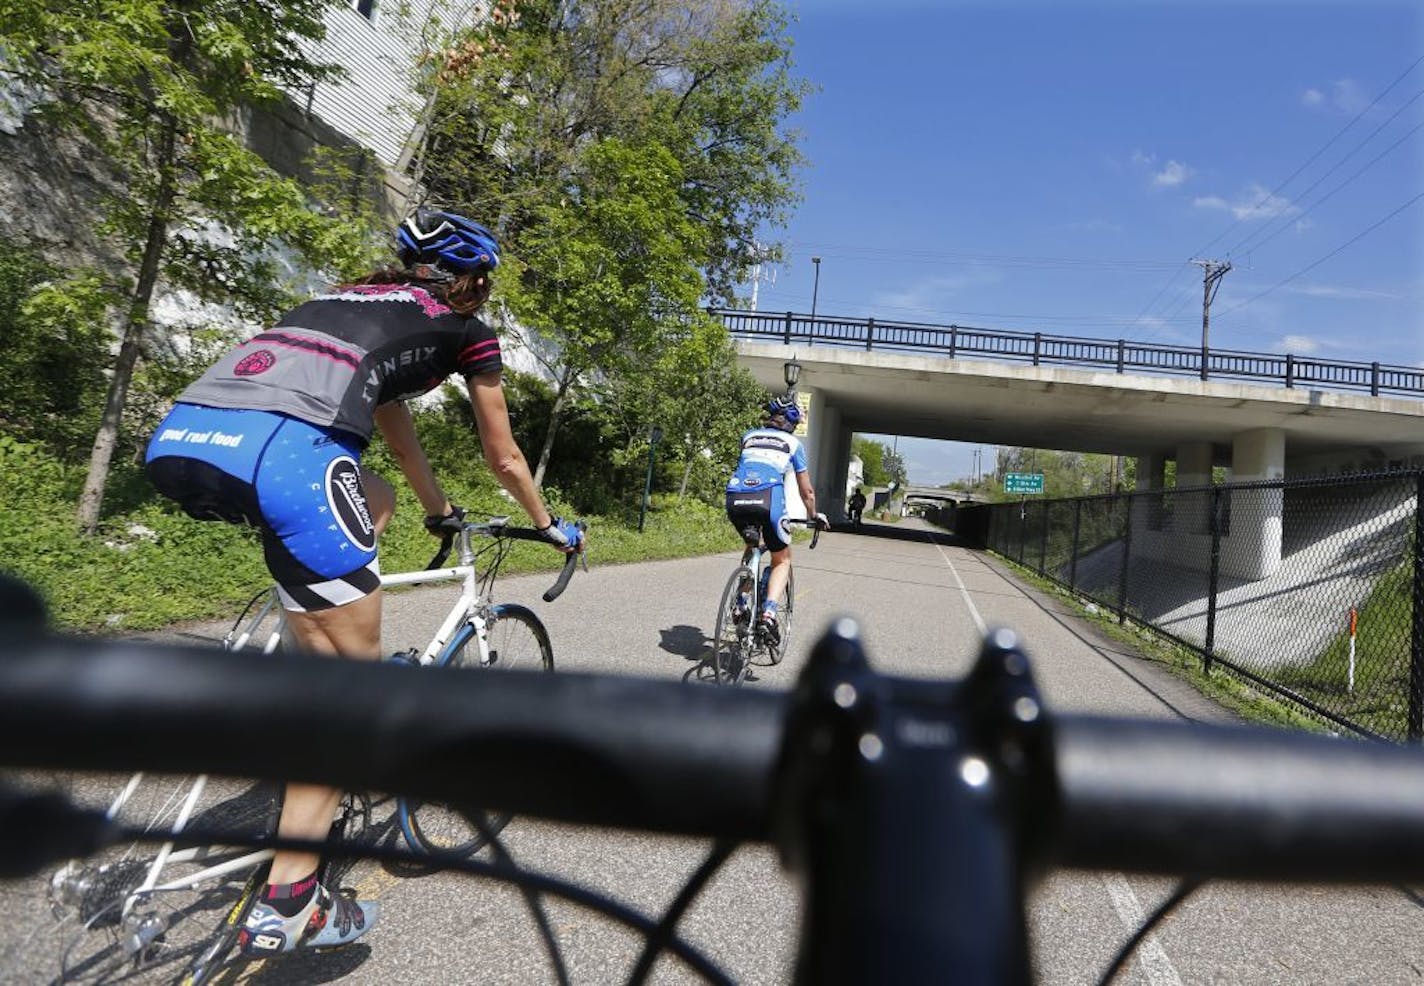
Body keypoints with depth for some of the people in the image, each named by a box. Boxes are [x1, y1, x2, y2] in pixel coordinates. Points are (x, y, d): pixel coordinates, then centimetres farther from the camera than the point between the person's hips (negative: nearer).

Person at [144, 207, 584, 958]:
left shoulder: (353, 297, 37)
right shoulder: (466, 330, 20)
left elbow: (392, 430, 47)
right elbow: (504, 458, 28)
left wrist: (440, 510, 59)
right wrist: (550, 525, 45)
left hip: (177, 439, 7)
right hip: (279, 451, -7)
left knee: (373, 501, 30)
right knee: (352, 668, 7)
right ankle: (289, 904, 12)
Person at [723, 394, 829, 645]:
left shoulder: (749, 436, 28)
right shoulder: (793, 443, 21)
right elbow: (806, 490, 25)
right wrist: (815, 516, 41)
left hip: (735, 499, 3)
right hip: (768, 499, -3)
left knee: (751, 546, 32)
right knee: (782, 560, 17)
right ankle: (768, 612, -6)